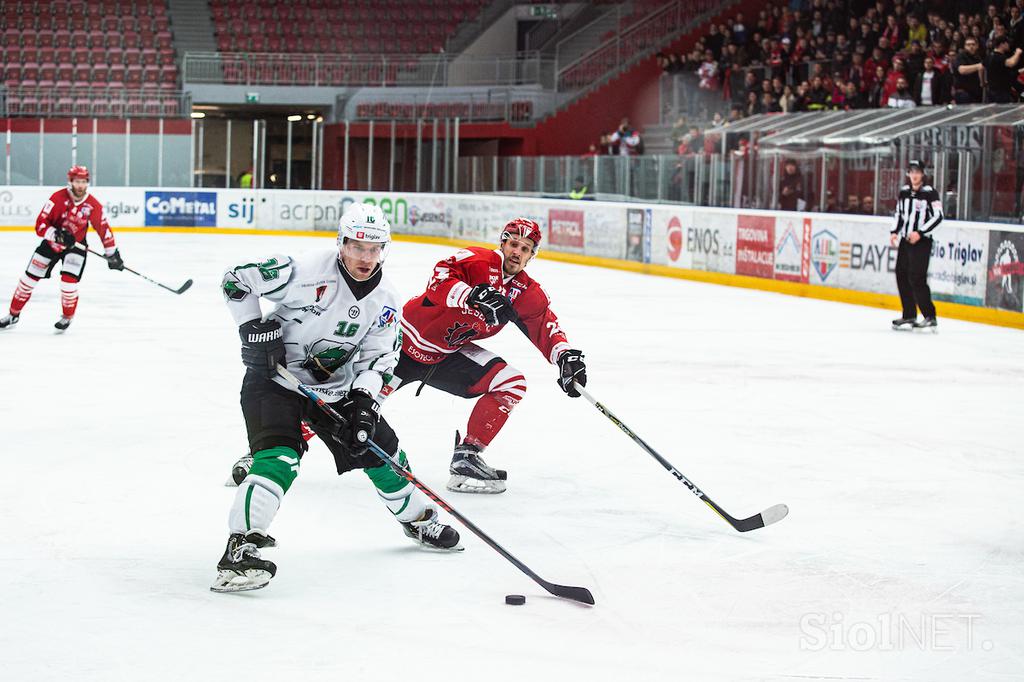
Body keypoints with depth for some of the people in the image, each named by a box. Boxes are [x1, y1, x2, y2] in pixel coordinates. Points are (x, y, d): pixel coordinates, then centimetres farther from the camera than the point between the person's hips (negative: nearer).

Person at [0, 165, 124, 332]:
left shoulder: (93, 204, -16)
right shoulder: (58, 198, -22)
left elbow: (103, 228, -5)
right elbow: (40, 225, -22)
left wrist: (112, 253, -4)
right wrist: (57, 235, -38)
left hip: (76, 245, 0)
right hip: (51, 243, 1)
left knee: (69, 280, -18)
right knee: (29, 278, 3)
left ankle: (67, 317, 9)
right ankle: (14, 315, 19)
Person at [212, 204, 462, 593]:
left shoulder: (385, 303, -3)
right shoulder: (307, 271, -21)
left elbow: (378, 360, -1)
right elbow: (237, 280, -14)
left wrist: (363, 401, -17)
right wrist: (256, 331, -18)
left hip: (335, 385, 6)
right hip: (275, 376, -6)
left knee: (380, 449, 13)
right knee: (279, 457, -27)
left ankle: (418, 518, 39)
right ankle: (239, 549, -31)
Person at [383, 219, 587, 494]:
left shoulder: (527, 293, -2)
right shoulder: (478, 260, -20)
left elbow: (546, 327, -5)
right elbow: (440, 279, -34)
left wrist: (565, 355, -24)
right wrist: (472, 295, -51)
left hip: (450, 353, 6)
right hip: (409, 338, -6)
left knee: (512, 384, -9)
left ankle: (466, 456, -8)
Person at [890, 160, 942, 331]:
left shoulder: (930, 192, -9)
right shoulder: (904, 192, 11)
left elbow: (938, 216, -12)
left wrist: (920, 233, -18)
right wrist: (895, 232, 8)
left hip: (922, 241, -7)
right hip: (905, 240, 7)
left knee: (917, 278, -15)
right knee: (901, 276, 6)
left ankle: (930, 316, -9)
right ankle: (909, 315, 15)